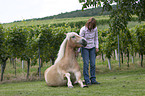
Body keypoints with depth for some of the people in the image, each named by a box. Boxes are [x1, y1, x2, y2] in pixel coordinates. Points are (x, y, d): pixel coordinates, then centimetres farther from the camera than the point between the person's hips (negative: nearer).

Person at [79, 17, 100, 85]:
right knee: (86, 64, -6)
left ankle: (93, 79, 8)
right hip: (85, 48, -4)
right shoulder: (83, 29, -16)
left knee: (93, 64, 2)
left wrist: (97, 47, 3)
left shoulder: (95, 29, -5)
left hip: (92, 48, 4)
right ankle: (87, 80, -3)